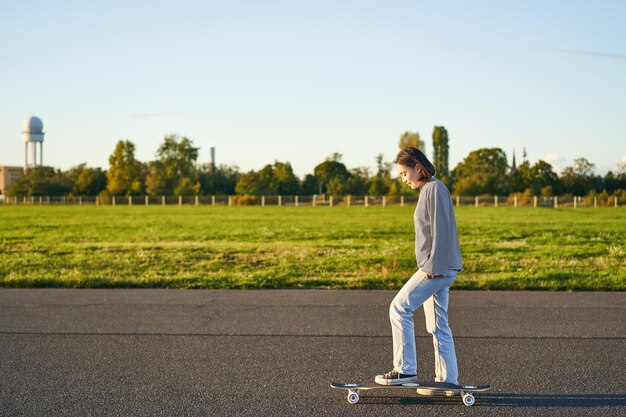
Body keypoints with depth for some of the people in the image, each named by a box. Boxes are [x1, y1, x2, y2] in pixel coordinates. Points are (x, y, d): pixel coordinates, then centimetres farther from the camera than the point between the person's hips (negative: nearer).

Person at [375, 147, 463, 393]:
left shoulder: (435, 189, -11)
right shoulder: (427, 190, 19)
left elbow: (441, 230, -18)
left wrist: (431, 267, -20)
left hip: (438, 268, -10)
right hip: (438, 269, 10)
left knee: (399, 308, -9)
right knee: (437, 325, 9)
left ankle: (405, 370, -4)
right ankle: (447, 380, 13)